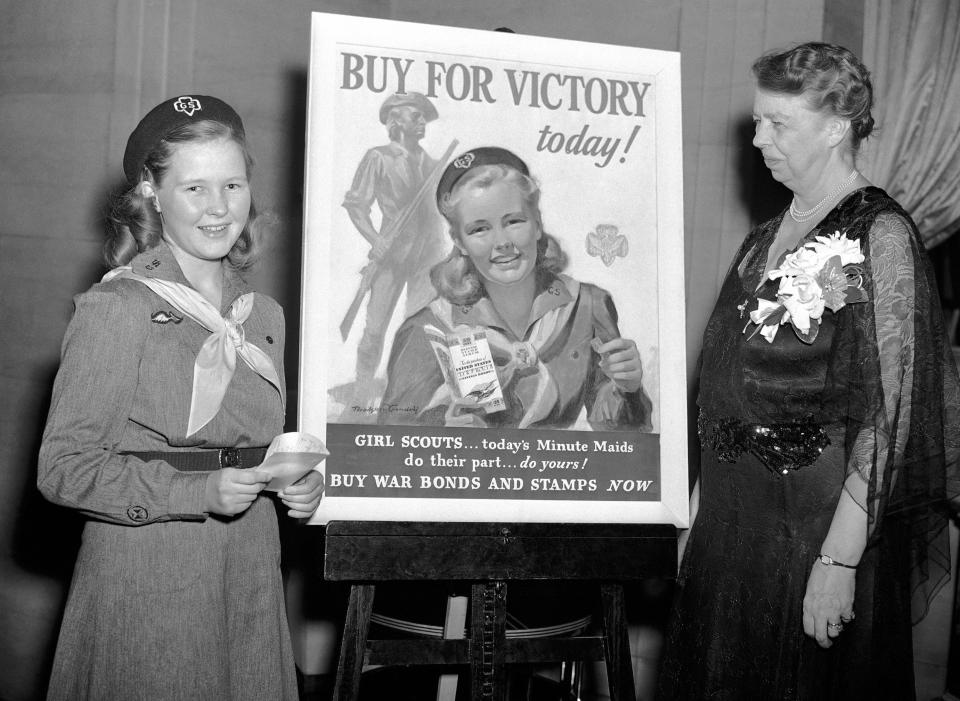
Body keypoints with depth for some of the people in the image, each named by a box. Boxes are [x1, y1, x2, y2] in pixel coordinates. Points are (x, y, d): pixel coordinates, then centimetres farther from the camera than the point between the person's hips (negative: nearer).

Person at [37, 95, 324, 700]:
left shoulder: (264, 315, 9)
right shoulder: (116, 309, -9)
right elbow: (64, 467, -13)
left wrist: (300, 483, -2)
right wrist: (198, 492, -22)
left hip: (250, 576, 6)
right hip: (145, 579, -5)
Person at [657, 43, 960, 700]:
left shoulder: (880, 236, -12)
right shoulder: (769, 236, 10)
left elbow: (889, 416, -18)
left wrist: (840, 559, -22)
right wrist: (703, 500, 10)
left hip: (815, 520, -7)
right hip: (732, 517, 7)